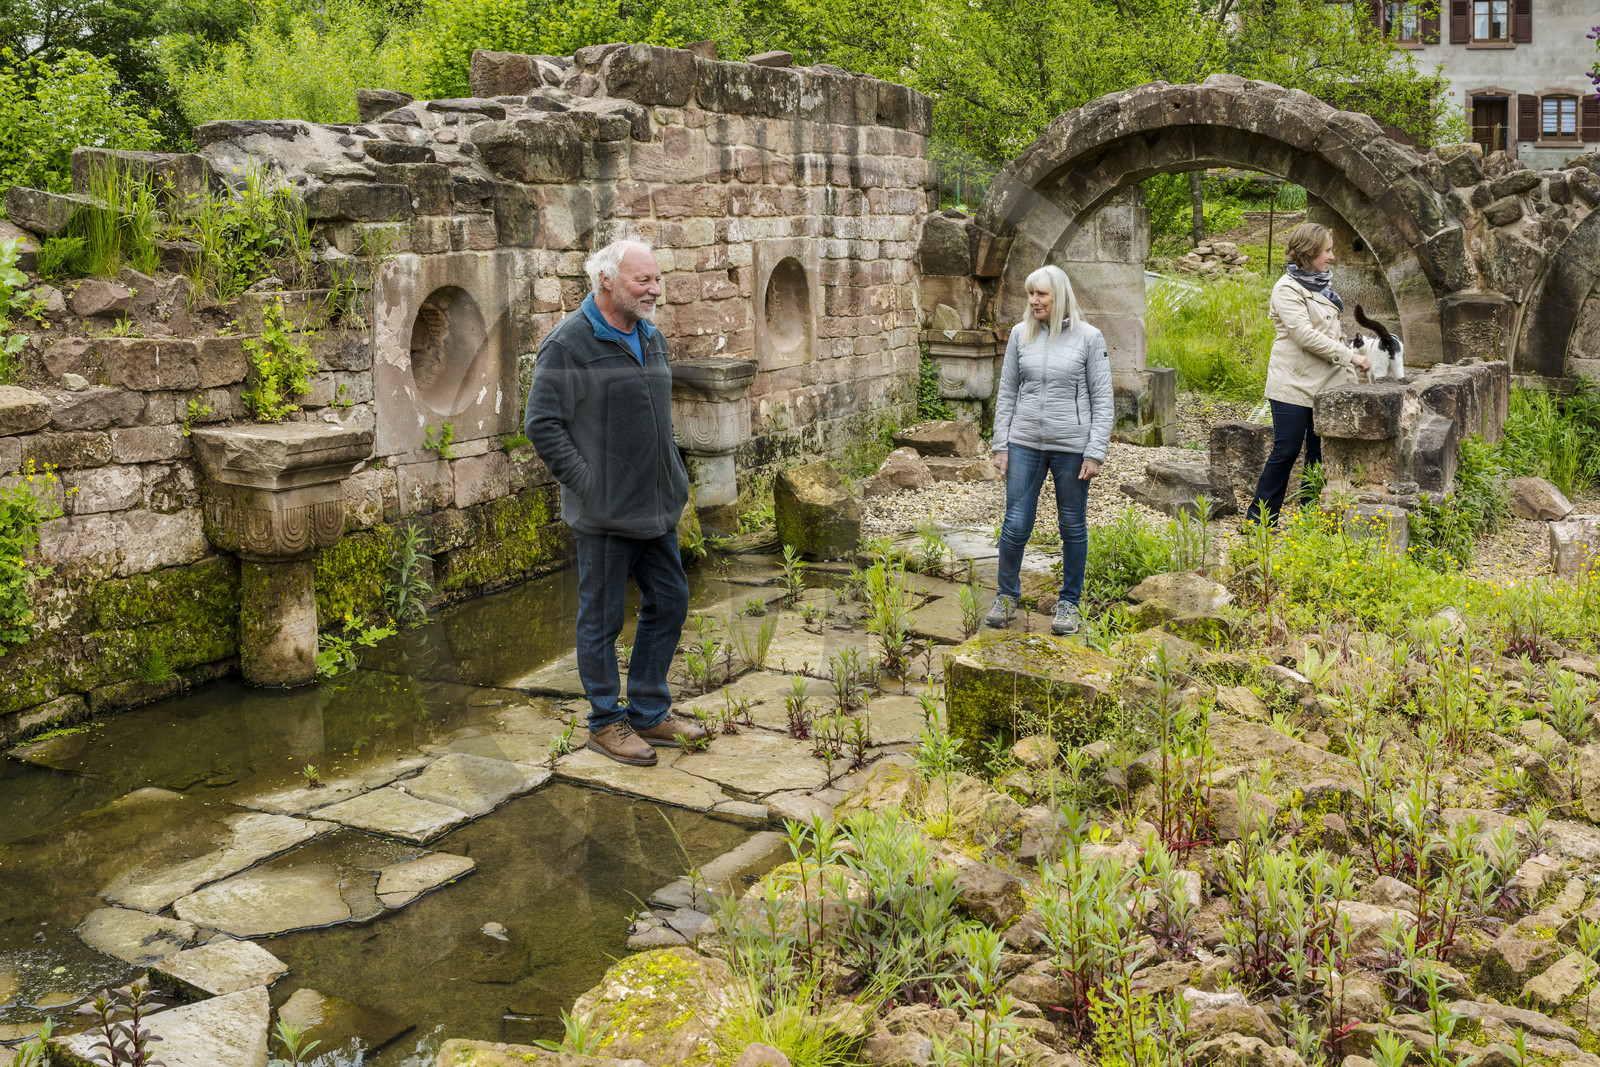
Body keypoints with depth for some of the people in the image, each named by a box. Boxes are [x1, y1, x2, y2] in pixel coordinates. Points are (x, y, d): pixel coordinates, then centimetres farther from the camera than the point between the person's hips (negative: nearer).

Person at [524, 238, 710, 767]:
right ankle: (606, 722, 19)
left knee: (669, 602, 14)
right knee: (601, 618, 4)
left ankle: (649, 712, 28)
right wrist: (588, 485, -16)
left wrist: (674, 481, 14)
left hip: (657, 506, 8)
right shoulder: (569, 343, -13)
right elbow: (542, 425, -15)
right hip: (604, 514, -8)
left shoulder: (651, 337, 12)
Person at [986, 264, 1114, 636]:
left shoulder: (1088, 337, -4)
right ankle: (1007, 595, 22)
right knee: (1016, 525, 2)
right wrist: (1001, 446, 4)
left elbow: (1102, 399, -2)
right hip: (1025, 444, 2)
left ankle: (1069, 602, 23)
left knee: (1073, 527, 9)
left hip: (1072, 447, -2)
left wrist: (1095, 452, -8)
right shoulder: (1020, 334, 4)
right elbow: (1007, 393, 8)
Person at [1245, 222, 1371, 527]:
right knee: (1286, 451, -5)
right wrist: (1350, 356, -18)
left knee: (1320, 451, 8)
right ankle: (1259, 518, 6)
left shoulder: (1322, 284, 15)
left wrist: (1348, 373, 17)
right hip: (1294, 384, -8)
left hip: (1324, 384, 8)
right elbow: (1306, 336, -20)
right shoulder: (1288, 289, -11)